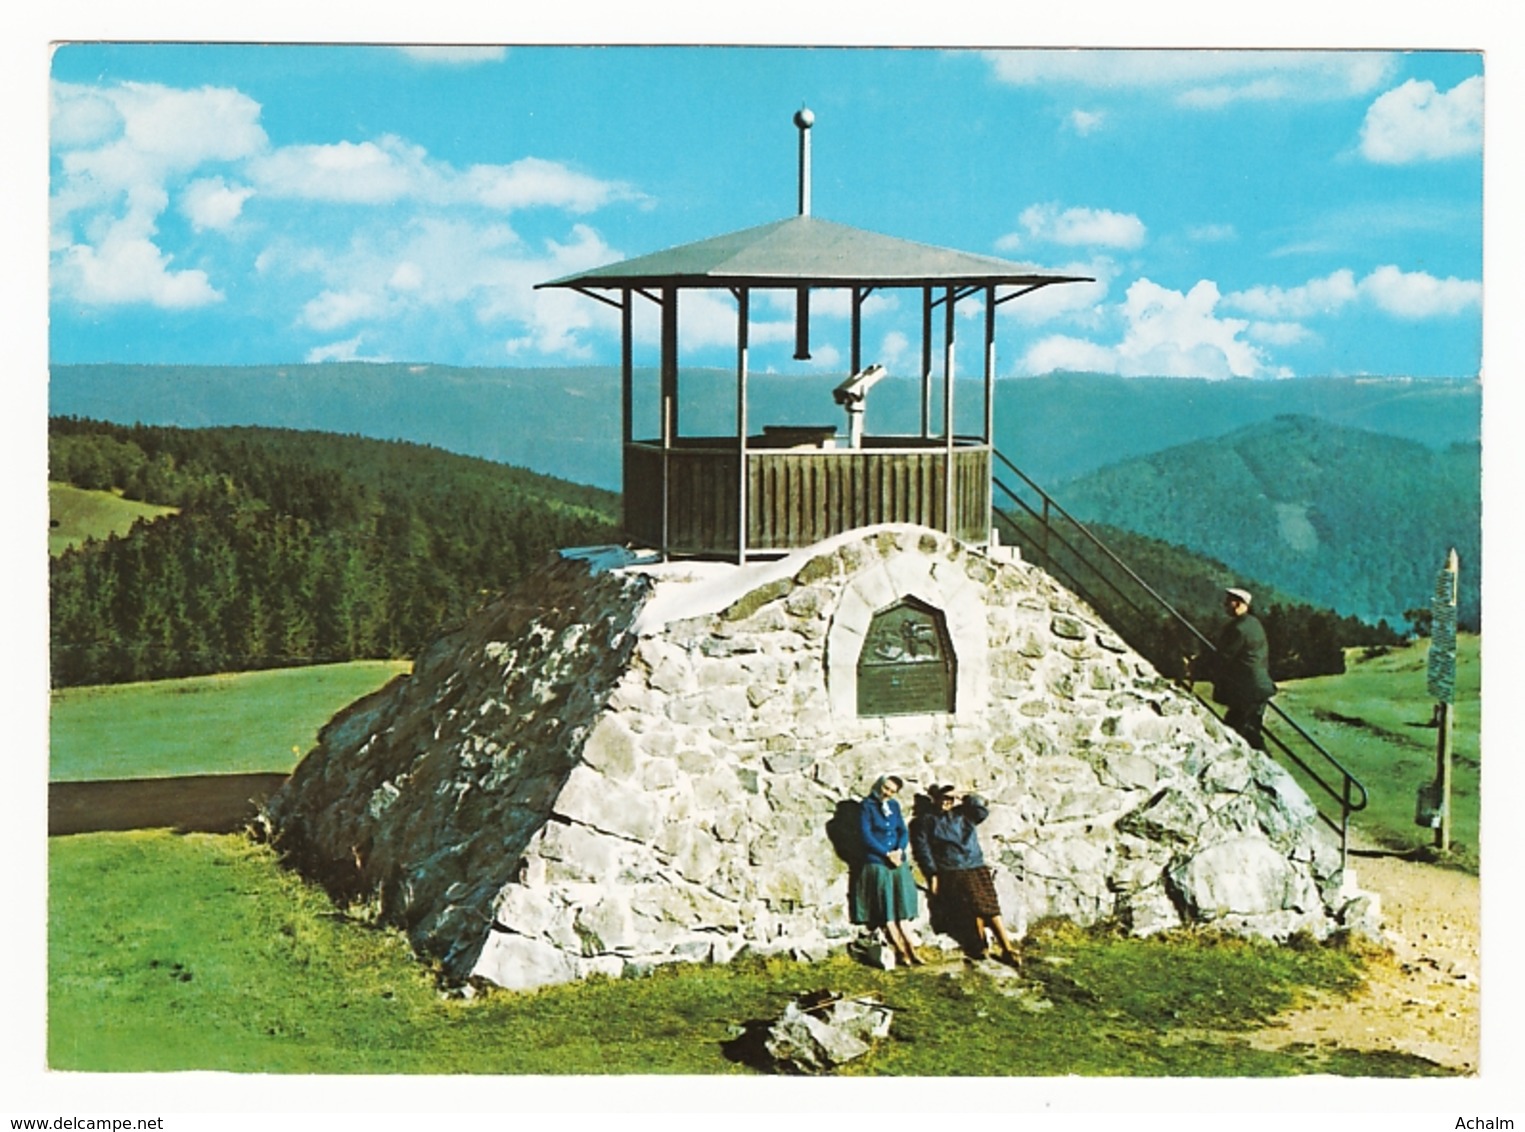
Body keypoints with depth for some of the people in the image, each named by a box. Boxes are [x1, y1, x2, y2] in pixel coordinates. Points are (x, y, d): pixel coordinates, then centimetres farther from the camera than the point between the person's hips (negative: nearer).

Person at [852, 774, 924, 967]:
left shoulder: (894, 806, 13)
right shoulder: (868, 805, -3)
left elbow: (903, 831, 9)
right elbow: (867, 836, -9)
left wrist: (899, 851, -10)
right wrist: (887, 854, -12)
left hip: (898, 862, 5)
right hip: (876, 863, -5)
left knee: (902, 909, 1)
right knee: (886, 913, -5)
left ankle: (909, 951, -1)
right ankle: (905, 952, -4)